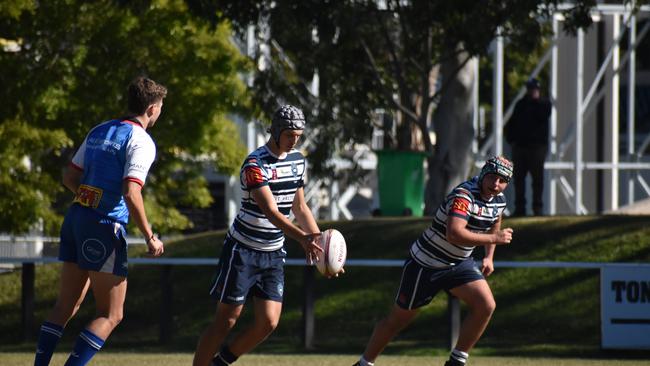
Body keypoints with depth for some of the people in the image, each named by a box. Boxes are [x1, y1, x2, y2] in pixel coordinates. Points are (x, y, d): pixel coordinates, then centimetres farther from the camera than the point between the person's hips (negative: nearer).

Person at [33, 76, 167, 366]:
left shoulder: (99, 131, 14)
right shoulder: (141, 141, -10)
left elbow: (69, 177, 17)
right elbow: (130, 193, -20)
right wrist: (150, 238, -12)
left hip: (75, 219, 8)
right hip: (105, 227, -8)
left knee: (65, 306, 14)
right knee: (110, 316, -1)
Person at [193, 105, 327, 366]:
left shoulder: (298, 161, 6)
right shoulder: (256, 164, -19)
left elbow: (299, 207, 18)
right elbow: (271, 212, -29)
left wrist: (319, 240, 7)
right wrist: (302, 237, -43)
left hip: (273, 254, 6)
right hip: (243, 251, -6)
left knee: (268, 323, -4)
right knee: (226, 321, -5)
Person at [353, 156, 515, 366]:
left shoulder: (498, 199, -2)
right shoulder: (464, 196, -29)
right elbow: (454, 234, -44)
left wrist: (489, 257, 13)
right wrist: (494, 238, -38)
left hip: (459, 263, 7)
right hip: (425, 263, -7)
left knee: (486, 306, -15)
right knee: (398, 320, 4)